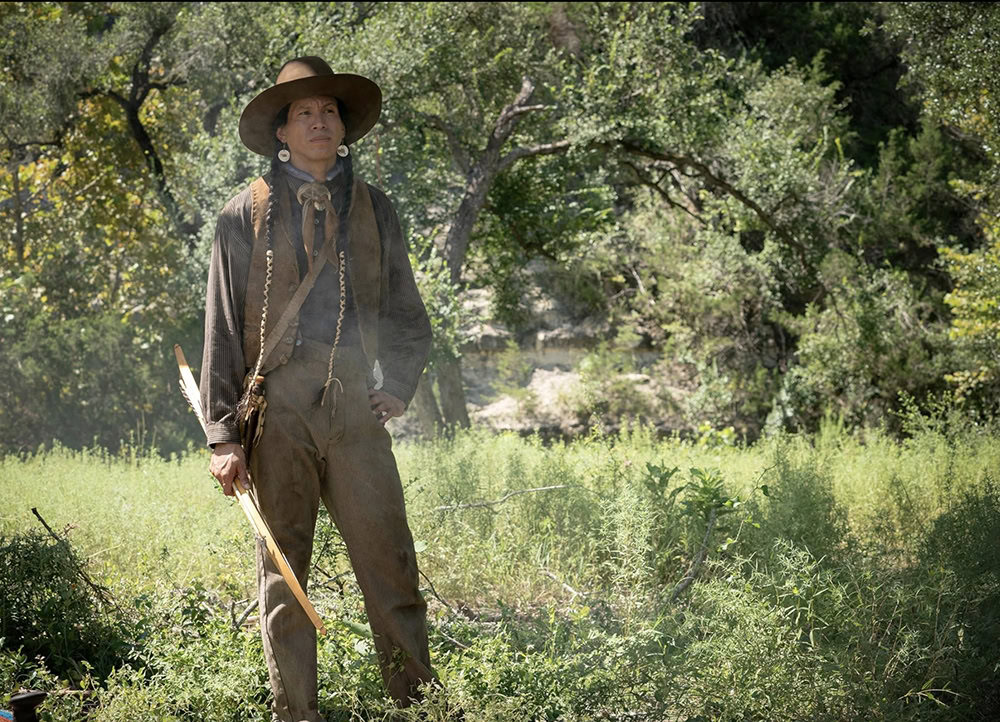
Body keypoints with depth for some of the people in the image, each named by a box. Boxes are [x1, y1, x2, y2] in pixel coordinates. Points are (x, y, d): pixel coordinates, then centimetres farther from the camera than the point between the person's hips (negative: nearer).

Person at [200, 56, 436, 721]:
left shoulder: (373, 209, 15)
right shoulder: (247, 215, 8)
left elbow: (407, 313, 22)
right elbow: (223, 331, 6)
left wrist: (399, 385, 6)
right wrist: (223, 434, -1)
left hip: (355, 405, 1)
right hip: (278, 404, -1)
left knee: (389, 559, -5)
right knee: (283, 569, 2)